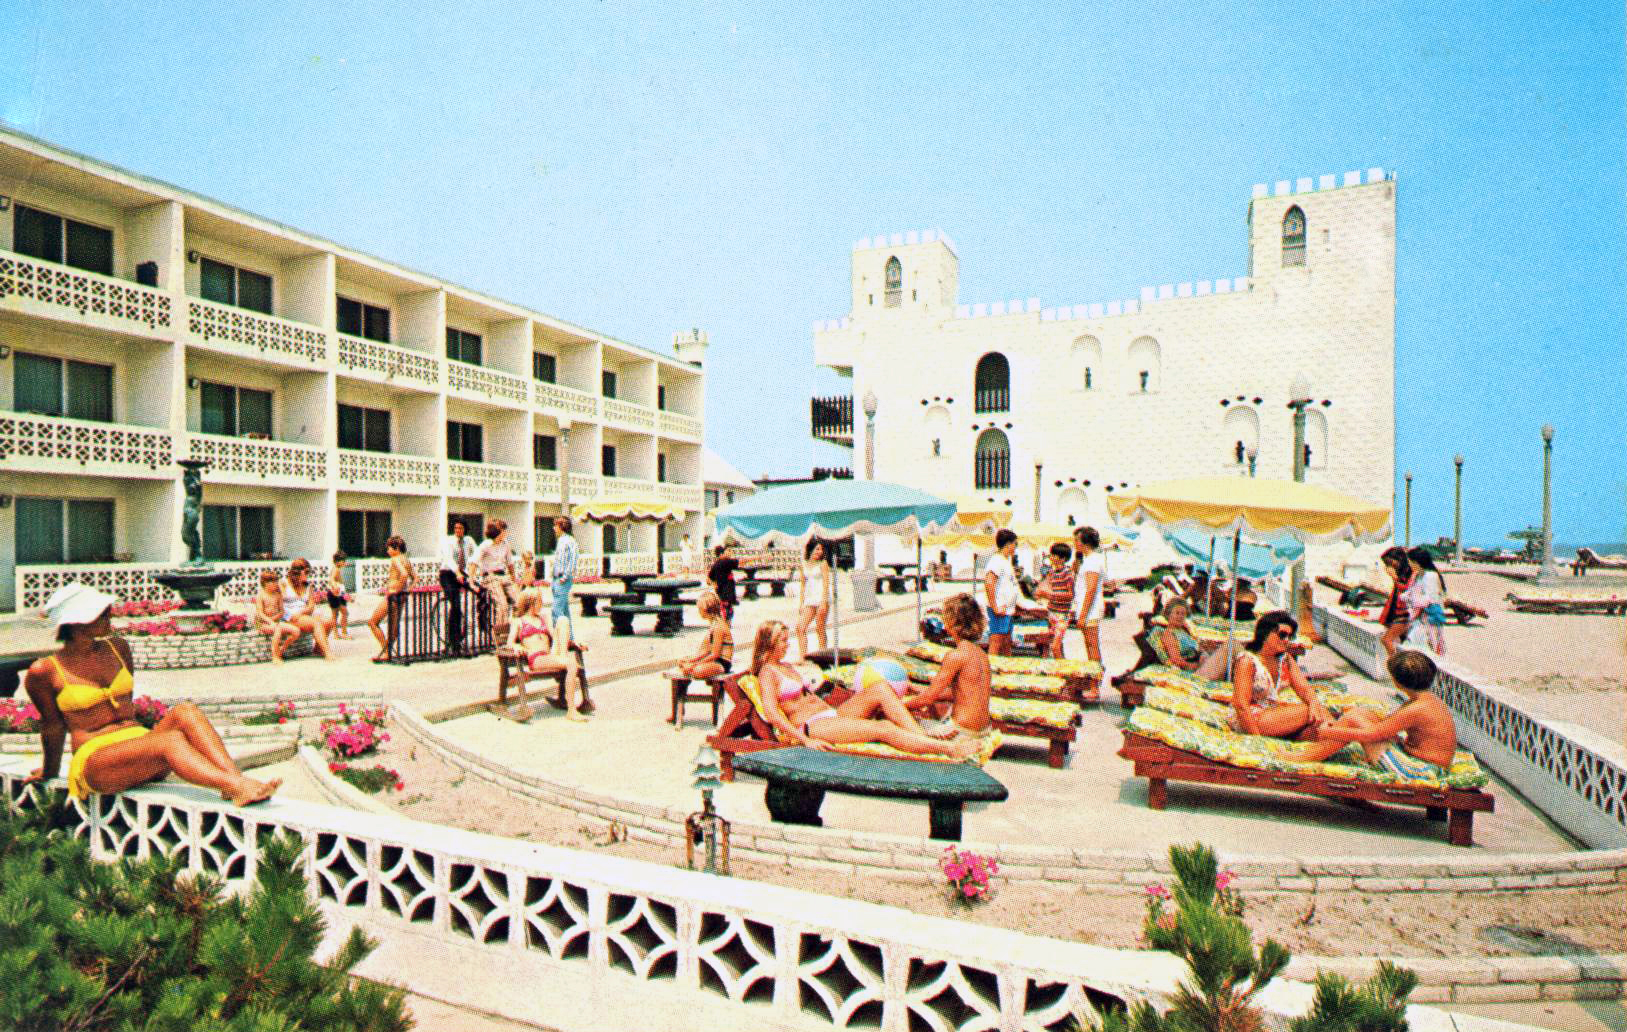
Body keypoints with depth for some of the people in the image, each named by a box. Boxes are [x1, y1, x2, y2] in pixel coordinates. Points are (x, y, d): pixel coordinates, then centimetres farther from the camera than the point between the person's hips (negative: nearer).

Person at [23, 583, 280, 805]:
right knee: (170, 740, -35)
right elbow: (52, 725, 8)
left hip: (141, 744, 5)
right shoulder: (45, 671, -2)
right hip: (94, 760, -5)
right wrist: (50, 771, 20)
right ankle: (240, 788, -53)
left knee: (185, 712, -28)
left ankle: (235, 778, -46)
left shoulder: (117, 647, 13)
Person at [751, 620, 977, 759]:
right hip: (811, 726, -9)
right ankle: (949, 749, -30)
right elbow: (772, 712, -18)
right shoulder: (767, 673, -5)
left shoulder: (787, 666, 25)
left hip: (832, 713, 9)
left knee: (880, 690, -15)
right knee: (883, 729, -26)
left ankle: (924, 737, -24)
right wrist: (806, 740, -25)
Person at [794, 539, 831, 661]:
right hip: (809, 600, 5)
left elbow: (826, 583, -7)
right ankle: (802, 656, -4)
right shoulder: (803, 565, 12)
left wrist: (824, 602, -15)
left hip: (821, 599, -5)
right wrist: (801, 603, 12)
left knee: (820, 629, -4)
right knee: (800, 627, -5)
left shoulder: (823, 563, -1)